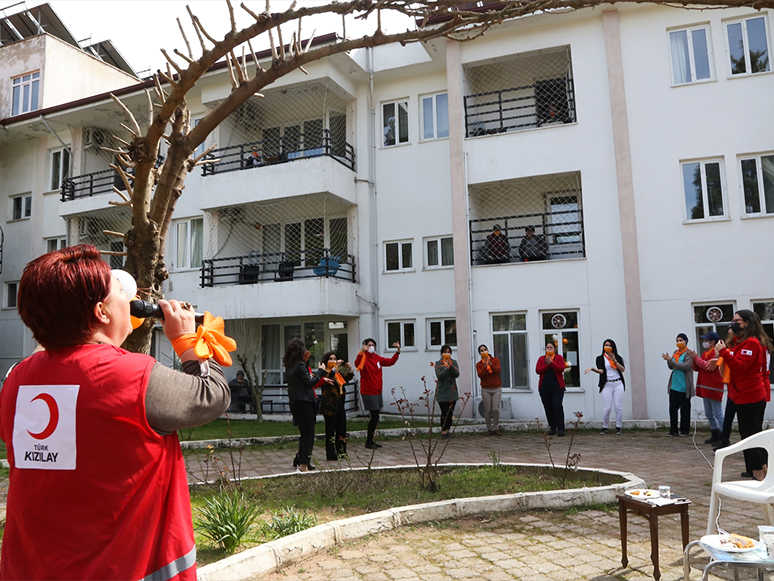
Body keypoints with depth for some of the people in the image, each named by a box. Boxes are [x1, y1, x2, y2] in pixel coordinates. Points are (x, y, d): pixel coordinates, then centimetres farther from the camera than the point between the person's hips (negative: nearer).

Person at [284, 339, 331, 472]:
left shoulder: (289, 366, 10)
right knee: (308, 435, -2)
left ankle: (299, 460, 26)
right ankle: (303, 464, -1)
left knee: (305, 433, 20)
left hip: (295, 402, 9)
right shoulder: (300, 366, -16)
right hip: (303, 402, -9)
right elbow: (309, 383, -17)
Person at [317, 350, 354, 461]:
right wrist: (335, 368, -31)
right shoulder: (322, 371, -4)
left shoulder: (338, 372, 18)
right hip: (329, 404, -7)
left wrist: (350, 369, -5)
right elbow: (327, 378, -24)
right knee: (331, 429, -5)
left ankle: (341, 452, 17)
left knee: (341, 427, 8)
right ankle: (332, 455, -1)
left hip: (339, 403, 7)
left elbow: (347, 378, 13)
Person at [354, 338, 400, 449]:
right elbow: (357, 364, -34)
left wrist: (398, 351, 7)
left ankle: (370, 441, 24)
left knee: (375, 417, 12)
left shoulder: (378, 358, 9)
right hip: (368, 393, -8)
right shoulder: (363, 357, -13)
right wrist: (361, 352, -49)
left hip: (377, 392, 8)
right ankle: (368, 442, 4)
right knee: (375, 416, -9)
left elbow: (390, 361, 18)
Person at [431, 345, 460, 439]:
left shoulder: (454, 362, 9)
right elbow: (439, 375, -12)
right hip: (442, 392, -2)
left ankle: (448, 430, 19)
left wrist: (451, 367, -19)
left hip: (452, 391, 3)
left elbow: (457, 374, -4)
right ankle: (443, 431, 6)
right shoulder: (438, 364, 3)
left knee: (450, 412, 4)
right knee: (444, 412, -8)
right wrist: (447, 368, -24)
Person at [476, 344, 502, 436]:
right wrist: (485, 367, -21)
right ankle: (489, 429, 7)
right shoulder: (479, 364, 7)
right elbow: (480, 375, -9)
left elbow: (498, 371, -8)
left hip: (496, 388, 0)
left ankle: (495, 428, 5)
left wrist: (491, 364, -23)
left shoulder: (495, 360, 7)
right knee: (487, 410, -3)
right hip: (485, 389, 0)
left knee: (496, 409, -7)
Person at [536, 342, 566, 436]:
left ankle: (560, 429, -10)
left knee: (557, 406, -12)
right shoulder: (541, 359, 13)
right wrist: (547, 365, -13)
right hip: (544, 387, 3)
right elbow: (538, 370, -1)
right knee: (548, 408, 4)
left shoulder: (559, 357, 6)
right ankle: (552, 428, 13)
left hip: (557, 387, -3)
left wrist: (551, 363, -18)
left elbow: (561, 369, -10)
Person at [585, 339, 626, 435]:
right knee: (608, 408, -7)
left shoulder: (618, 357, 14)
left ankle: (619, 427, 9)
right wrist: (593, 369, -25)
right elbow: (601, 371, -6)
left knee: (619, 407, -3)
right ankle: (604, 428, 8)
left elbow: (623, 369, 2)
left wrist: (614, 361, -7)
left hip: (618, 384, 2)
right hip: (607, 385, -2)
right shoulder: (600, 358, 8)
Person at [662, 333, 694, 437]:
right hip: (674, 386, 6)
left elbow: (686, 366, -20)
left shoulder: (689, 353, -8)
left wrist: (671, 360, -22)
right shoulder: (675, 352, 12)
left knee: (685, 409, 4)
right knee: (672, 408, 5)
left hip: (684, 387, -6)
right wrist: (668, 360, -5)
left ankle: (684, 430, 15)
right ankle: (673, 430, 10)